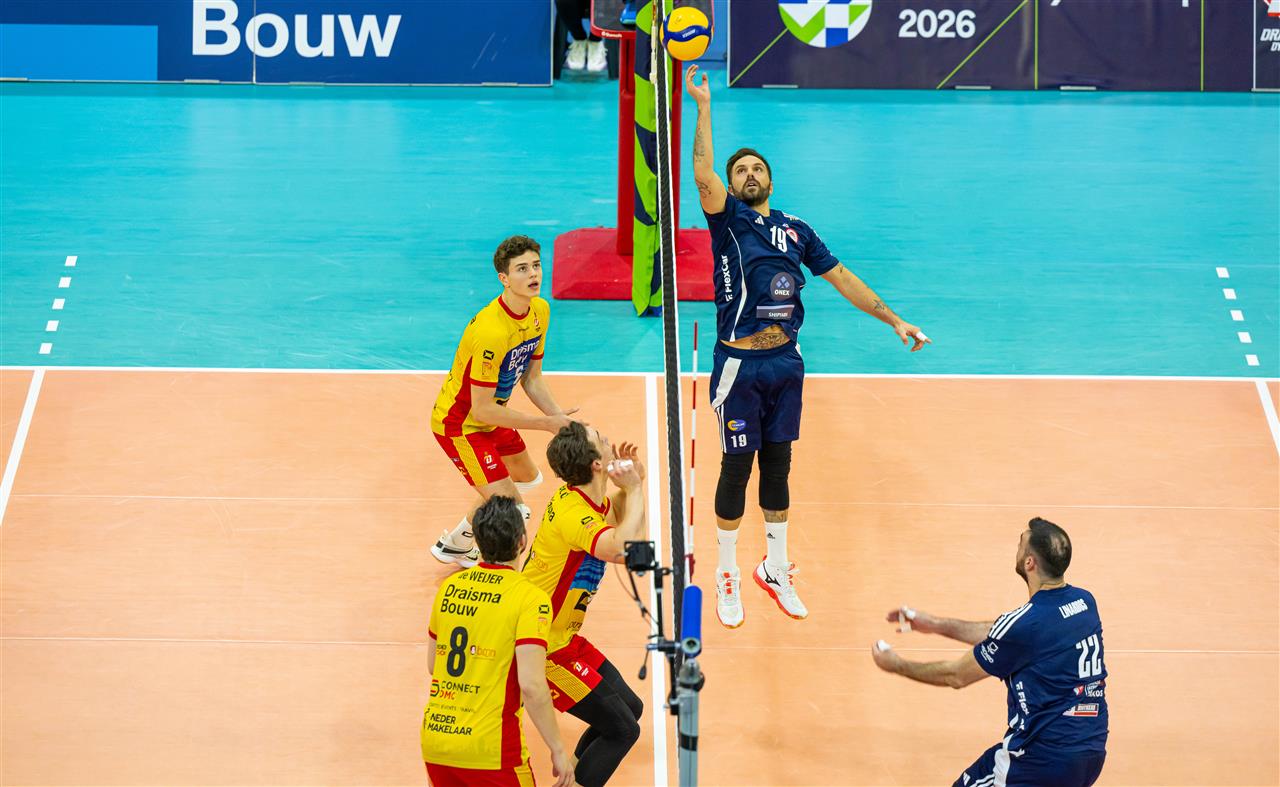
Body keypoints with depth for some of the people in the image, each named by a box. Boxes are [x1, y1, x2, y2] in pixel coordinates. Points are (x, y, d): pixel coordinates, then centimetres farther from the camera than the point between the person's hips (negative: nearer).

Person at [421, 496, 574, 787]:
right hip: (490, 749, -5)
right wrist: (558, 750, -11)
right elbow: (531, 685, -18)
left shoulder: (450, 587, 6)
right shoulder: (530, 598, -12)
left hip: (434, 738, 5)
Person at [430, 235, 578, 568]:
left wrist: (561, 419, -12)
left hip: (492, 418, 9)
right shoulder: (491, 331, -35)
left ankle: (473, 527, 48)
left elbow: (532, 379, 4)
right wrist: (546, 424, -23)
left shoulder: (540, 311, -7)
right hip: (460, 422, -9)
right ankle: (453, 545, 14)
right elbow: (482, 409, -30)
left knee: (528, 477, 28)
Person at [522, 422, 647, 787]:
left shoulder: (577, 498, 1)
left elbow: (616, 515, 24)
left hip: (563, 638, 10)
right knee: (622, 729, -6)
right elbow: (628, 550, -45)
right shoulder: (573, 516, -28)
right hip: (543, 650, -10)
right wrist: (634, 489, -31)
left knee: (630, 708, 17)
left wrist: (630, 487, 2)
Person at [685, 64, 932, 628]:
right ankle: (727, 576, 13)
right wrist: (703, 106, -21)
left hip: (786, 364, 4)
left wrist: (893, 319, 10)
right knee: (737, 467, 1)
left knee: (777, 466, 13)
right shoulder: (727, 220, -2)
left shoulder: (795, 230, 11)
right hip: (740, 364, -4)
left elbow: (841, 278, 15)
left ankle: (775, 570, 26)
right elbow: (702, 174, -19)